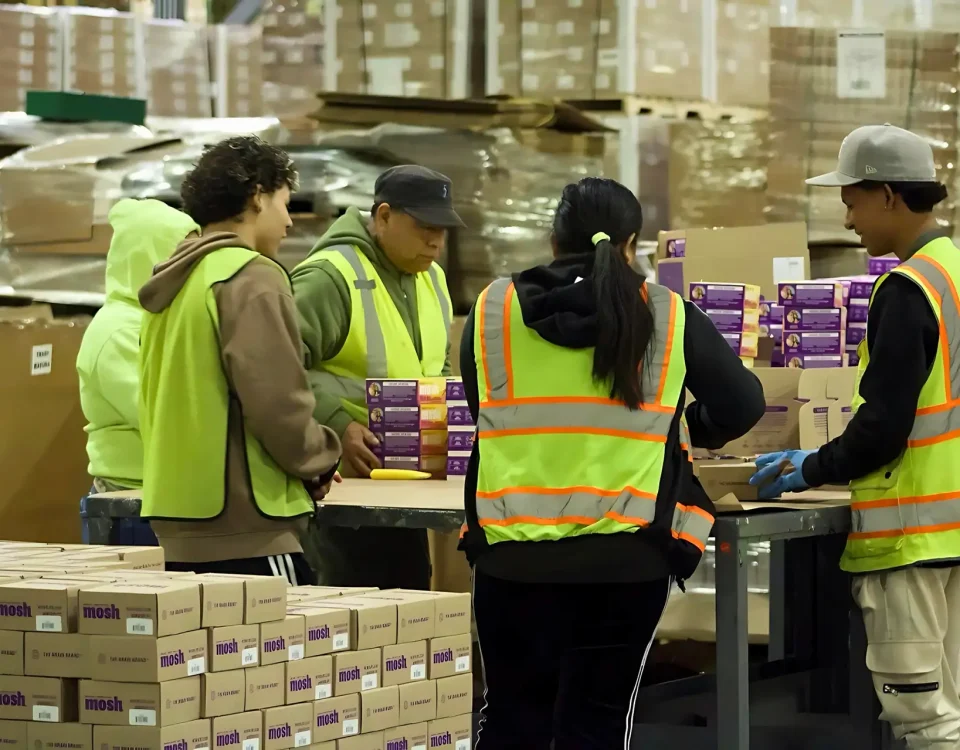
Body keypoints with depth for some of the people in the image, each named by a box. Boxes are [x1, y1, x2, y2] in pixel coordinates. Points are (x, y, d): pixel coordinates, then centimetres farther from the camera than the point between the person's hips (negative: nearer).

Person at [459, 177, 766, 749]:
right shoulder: (670, 319, 0)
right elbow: (744, 404, 8)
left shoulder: (491, 311, 3)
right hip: (626, 557, -1)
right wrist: (690, 429, 28)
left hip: (514, 553, 1)